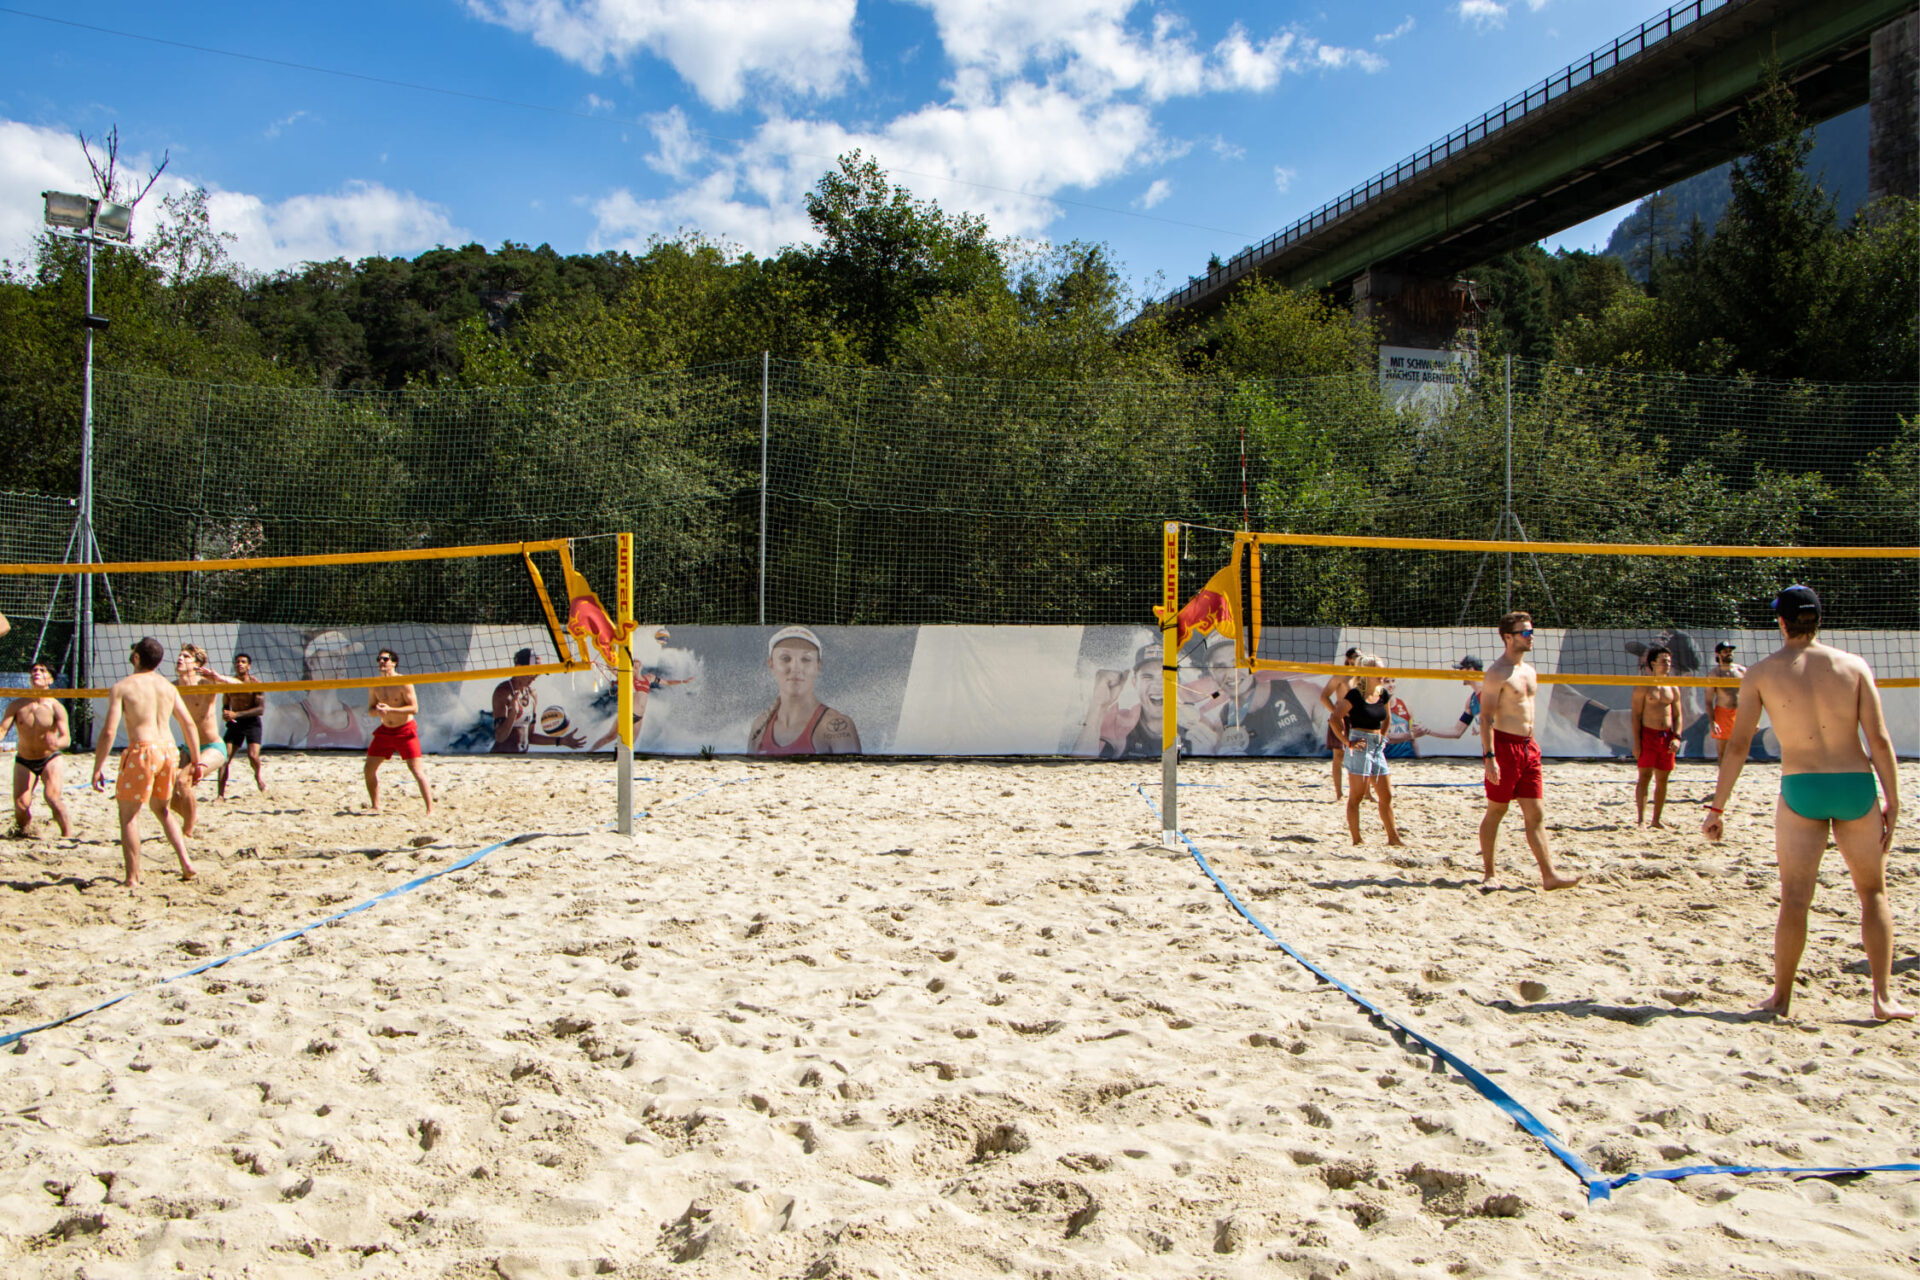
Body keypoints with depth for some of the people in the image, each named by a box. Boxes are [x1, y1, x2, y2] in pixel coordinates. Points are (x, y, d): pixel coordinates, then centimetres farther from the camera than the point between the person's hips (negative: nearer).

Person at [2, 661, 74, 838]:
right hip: (24, 761, 2)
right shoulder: (17, 705, -5)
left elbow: (67, 739, -22)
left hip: (50, 759, -2)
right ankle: (22, 832, 25)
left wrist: (55, 743, -45)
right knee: (21, 804, -6)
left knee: (52, 796, -22)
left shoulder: (55, 708, -13)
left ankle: (68, 835, -9)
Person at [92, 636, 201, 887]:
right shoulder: (168, 686, 11)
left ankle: (132, 878, 6)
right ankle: (186, 863, 13)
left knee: (128, 814, 7)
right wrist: (196, 761, 16)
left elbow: (109, 731, -12)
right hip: (167, 748, 6)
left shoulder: (122, 687, -5)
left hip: (142, 751, -6)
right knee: (162, 808, 23)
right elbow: (189, 724, 10)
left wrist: (98, 768, -6)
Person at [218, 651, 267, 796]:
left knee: (253, 756, -19)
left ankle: (257, 776, 16)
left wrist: (236, 714, -24)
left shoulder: (255, 683, -10)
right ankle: (221, 794, -6)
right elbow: (226, 705, 18)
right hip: (234, 724, 4)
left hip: (251, 722, -4)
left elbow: (261, 709, -17)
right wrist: (225, 715, -8)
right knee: (224, 757, -9)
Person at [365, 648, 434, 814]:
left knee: (416, 769, -11)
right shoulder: (375, 684, 3)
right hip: (385, 730, 6)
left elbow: (414, 708, -18)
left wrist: (390, 710, -26)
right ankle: (375, 806, 20)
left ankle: (430, 809, -9)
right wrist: (377, 711, -16)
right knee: (369, 768, 5)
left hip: (405, 731, -6)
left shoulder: (403, 682, -13)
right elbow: (370, 710, 8)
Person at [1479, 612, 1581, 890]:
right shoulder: (1497, 673, -12)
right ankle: (1488, 873, 10)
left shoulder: (1530, 671, 15)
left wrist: (1532, 747, 20)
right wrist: (1490, 757, -23)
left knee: (1536, 814, 5)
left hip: (1528, 746, 8)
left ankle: (1549, 875, 5)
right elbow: (1486, 717, -16)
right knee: (1496, 810, 1)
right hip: (1504, 745, -8)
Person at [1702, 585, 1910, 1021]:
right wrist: (1893, 803, 2)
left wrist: (1717, 808, 3)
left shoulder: (1760, 673, -1)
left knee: (1795, 898, 5)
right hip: (1856, 786, 1)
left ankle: (1780, 997, 12)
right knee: (1874, 892, 16)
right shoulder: (1854, 666, 1)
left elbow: (1737, 744, -3)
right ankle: (1884, 998, 14)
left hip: (1800, 788, -1)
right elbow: (1880, 740, -4)